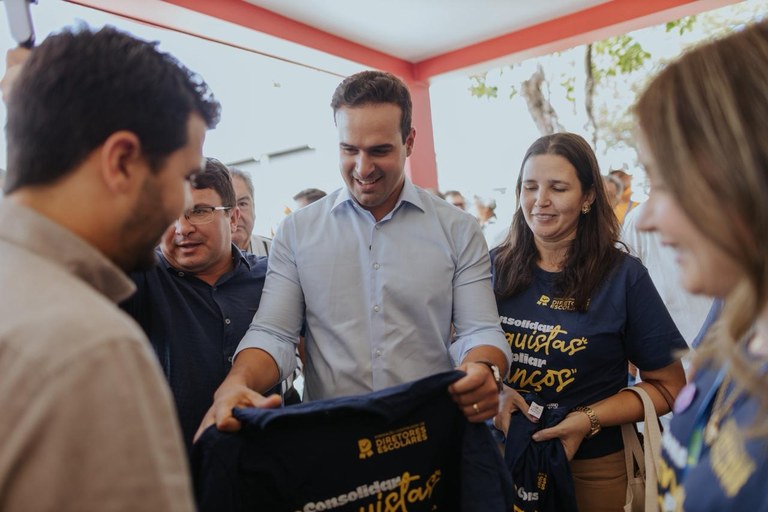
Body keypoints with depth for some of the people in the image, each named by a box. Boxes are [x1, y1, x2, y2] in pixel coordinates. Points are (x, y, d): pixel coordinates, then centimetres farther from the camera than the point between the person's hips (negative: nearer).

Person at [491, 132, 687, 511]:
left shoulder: (623, 276, -10)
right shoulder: (497, 267, -4)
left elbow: (668, 387, -6)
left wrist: (590, 419, -18)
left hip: (590, 466, -2)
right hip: (500, 453, 3)